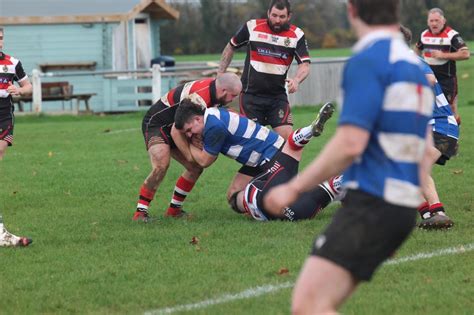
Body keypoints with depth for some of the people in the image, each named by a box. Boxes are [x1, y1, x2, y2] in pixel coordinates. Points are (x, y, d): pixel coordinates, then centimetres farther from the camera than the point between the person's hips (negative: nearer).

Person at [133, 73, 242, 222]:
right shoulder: (199, 99, -34)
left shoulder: (212, 89, -6)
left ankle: (174, 209, 18)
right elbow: (175, 132, -30)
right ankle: (140, 212, -22)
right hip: (155, 124, -10)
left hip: (172, 127, 10)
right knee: (161, 166, -29)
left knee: (195, 168, 5)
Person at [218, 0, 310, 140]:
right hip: (251, 94, -1)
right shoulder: (252, 27, -3)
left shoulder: (297, 35, -2)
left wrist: (296, 80, -28)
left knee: (287, 136, -11)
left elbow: (305, 65, -6)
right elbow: (230, 48, 12)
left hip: (278, 96, 1)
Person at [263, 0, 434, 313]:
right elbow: (423, 156, 22)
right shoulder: (414, 66, 18)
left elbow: (350, 144, -19)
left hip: (370, 204, -9)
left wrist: (294, 188, -11)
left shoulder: (367, 61, -11)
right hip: (403, 206, 9)